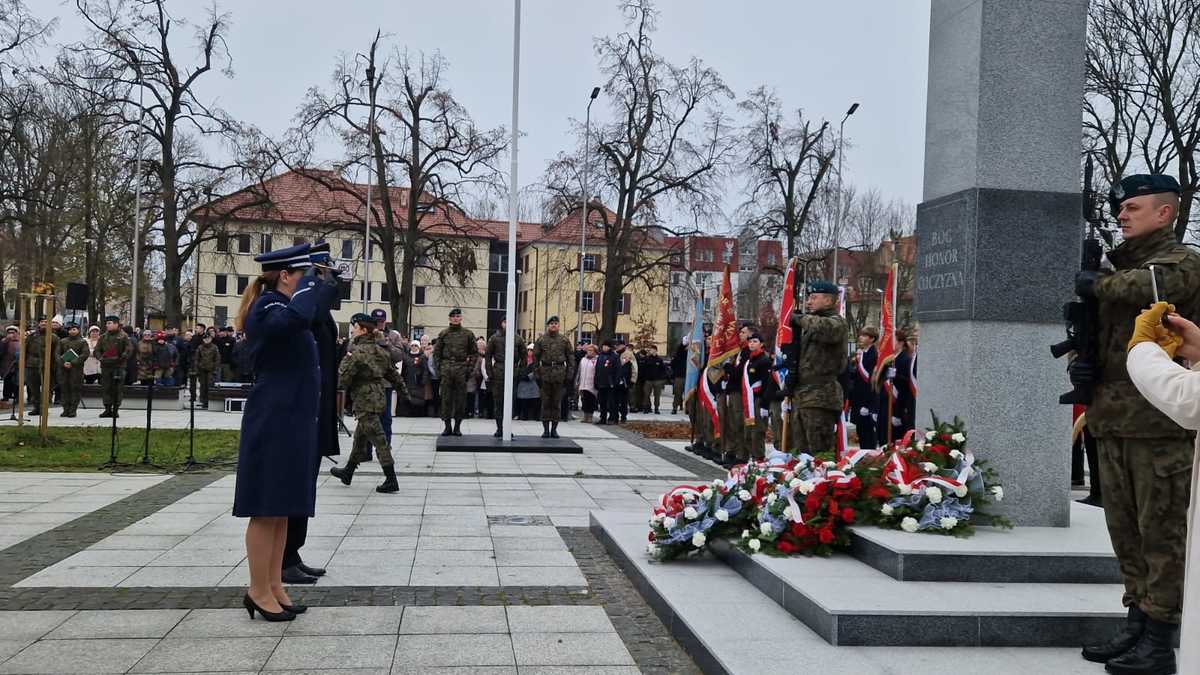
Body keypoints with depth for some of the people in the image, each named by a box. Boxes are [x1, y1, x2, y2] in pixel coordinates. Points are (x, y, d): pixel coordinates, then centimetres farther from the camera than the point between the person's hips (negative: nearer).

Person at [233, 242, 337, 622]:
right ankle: (259, 592, 6)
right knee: (266, 511, -2)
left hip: (291, 421, 10)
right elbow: (298, 317, -35)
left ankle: (273, 585, 20)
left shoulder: (280, 306, 17)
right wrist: (311, 278, -20)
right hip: (272, 422, -10)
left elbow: (315, 311, 34)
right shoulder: (267, 306, -13)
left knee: (283, 509, 13)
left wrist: (331, 280, 21)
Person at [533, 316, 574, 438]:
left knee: (557, 403, 3)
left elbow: (570, 358, 7)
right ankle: (546, 429, 7)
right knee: (546, 402, 2)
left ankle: (554, 429, 10)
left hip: (560, 374, 0)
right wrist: (537, 374, -1)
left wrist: (569, 375, -1)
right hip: (545, 374, 0)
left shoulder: (564, 340, 7)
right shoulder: (541, 340, 6)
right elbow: (535, 358, 6)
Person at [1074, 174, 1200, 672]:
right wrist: (1080, 366, 1)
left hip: (1160, 424, -8)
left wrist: (1096, 284, -12)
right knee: (1126, 532, 12)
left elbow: (1149, 286, -29)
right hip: (1113, 421, 8)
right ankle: (1137, 625, 22)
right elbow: (1092, 339, 23)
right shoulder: (1119, 268, 18)